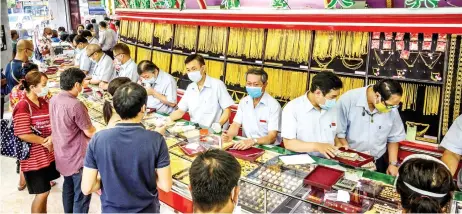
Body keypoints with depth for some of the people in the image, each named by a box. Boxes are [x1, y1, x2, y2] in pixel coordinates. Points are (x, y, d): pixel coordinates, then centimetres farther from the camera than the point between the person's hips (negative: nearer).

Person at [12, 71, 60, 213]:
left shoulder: (44, 102, 7)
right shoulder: (23, 107, -18)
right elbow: (23, 135, -24)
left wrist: (51, 138, -12)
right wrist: (45, 142, -14)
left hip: (48, 155, 7)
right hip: (34, 158, -7)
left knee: (44, 191, 19)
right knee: (42, 193, 2)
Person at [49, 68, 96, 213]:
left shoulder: (54, 100, -1)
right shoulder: (75, 105, -27)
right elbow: (90, 132, -19)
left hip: (62, 154, 9)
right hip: (77, 157, -9)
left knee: (68, 188, 25)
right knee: (82, 195, 5)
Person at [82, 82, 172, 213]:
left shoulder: (98, 139, -18)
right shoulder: (156, 140, -22)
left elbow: (86, 188, -13)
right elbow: (166, 186, -16)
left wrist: (107, 178, 4)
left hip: (111, 209, 1)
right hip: (146, 209, -1)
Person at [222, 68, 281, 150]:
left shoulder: (274, 105, -13)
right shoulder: (243, 102, 6)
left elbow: (272, 137, -18)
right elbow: (236, 124, 5)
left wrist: (253, 141, -36)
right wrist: (229, 135, -18)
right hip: (246, 146, 4)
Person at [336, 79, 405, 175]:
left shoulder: (392, 109, -9)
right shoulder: (348, 100, -20)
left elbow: (394, 138, 6)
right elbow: (338, 133, -15)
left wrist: (393, 163, 4)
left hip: (377, 164, 3)